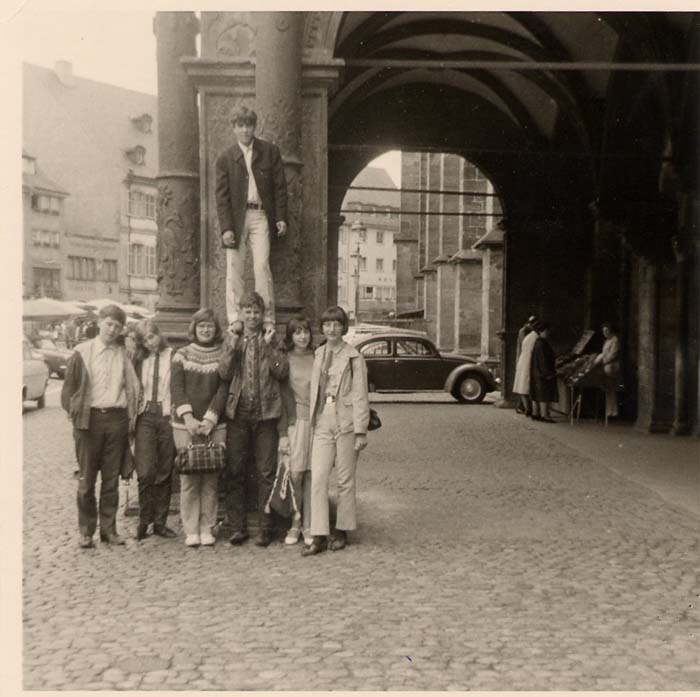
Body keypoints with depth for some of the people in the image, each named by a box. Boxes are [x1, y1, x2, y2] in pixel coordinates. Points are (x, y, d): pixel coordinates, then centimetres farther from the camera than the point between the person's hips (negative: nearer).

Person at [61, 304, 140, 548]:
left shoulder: (122, 355, 9)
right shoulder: (82, 352, 0)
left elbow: (133, 388, 12)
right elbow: (69, 387, 4)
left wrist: (131, 416, 4)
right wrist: (75, 413, -2)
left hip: (117, 418, 2)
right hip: (89, 418, -2)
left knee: (112, 478, 6)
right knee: (86, 478, 2)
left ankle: (109, 528, 15)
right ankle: (86, 531, 11)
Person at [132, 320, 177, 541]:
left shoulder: (174, 356, 0)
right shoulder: (138, 360, 11)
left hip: (167, 416, -1)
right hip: (145, 417, 1)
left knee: (165, 473, 6)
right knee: (145, 472, -9)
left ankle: (160, 522, 16)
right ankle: (144, 520, 7)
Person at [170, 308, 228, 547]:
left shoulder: (223, 355, 6)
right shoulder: (182, 354, 8)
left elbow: (223, 390, -1)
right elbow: (176, 387, 0)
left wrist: (210, 418, -11)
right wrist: (188, 417, -12)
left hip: (213, 425, 0)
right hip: (185, 424, 0)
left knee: (211, 478, 0)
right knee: (188, 477, -1)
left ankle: (207, 528, 7)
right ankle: (191, 530, 4)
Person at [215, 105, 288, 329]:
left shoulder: (270, 151, 6)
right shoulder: (225, 158, 4)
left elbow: (280, 186, 7)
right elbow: (222, 195, 1)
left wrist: (281, 217, 0)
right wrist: (226, 228, -8)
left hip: (260, 215, -1)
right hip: (236, 216, 1)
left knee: (262, 265, -9)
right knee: (234, 269, 0)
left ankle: (267, 317, -4)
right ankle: (235, 318, 5)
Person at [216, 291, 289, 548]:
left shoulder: (273, 340, 8)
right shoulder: (233, 339, 11)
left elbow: (282, 372, -6)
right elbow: (224, 374, -2)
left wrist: (269, 345, -12)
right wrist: (232, 346, -11)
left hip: (265, 413, -1)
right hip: (238, 412, 1)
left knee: (266, 473, 1)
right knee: (234, 471, 2)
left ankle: (265, 528, 7)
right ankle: (238, 527, 11)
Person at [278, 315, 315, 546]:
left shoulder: (317, 358, 10)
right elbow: (280, 395, 1)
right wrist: (282, 432, -6)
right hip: (294, 420, -1)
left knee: (311, 474, 1)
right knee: (294, 474, -6)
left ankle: (308, 526, 8)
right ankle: (294, 524, 6)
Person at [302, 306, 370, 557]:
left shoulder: (354, 357, -3)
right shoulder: (319, 354, 11)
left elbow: (360, 396, -5)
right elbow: (314, 390, 13)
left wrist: (361, 431, -9)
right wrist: (312, 420, 9)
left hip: (346, 423, -4)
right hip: (322, 422, 4)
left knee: (345, 479, 5)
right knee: (317, 478, -4)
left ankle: (342, 531, 19)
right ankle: (319, 536, -2)